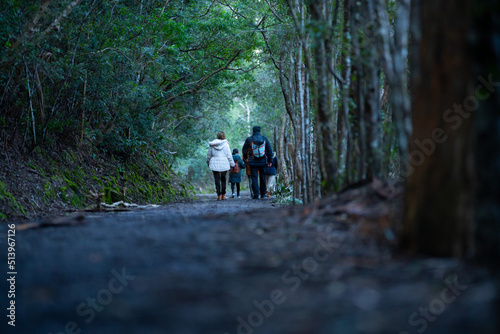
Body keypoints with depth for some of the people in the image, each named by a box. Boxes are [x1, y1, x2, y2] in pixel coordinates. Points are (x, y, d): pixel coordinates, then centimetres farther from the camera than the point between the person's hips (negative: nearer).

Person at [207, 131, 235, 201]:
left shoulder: (212, 145, 2)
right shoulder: (225, 144, -4)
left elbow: (208, 155, 11)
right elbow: (229, 155, -4)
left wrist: (208, 162, 26)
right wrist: (232, 164, 4)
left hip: (215, 165, 0)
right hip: (224, 164, 0)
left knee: (217, 180, 2)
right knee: (223, 179, 14)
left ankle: (219, 196, -5)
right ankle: (223, 195, 17)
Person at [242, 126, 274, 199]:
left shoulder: (249, 139, -4)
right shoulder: (265, 139, 1)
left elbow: (244, 150, 8)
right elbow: (270, 150, 2)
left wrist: (245, 158, 26)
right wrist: (269, 161, 10)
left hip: (253, 162, -2)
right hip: (263, 162, 2)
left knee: (254, 178, -1)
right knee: (262, 178, 14)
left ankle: (256, 194, -9)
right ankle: (263, 194, 21)